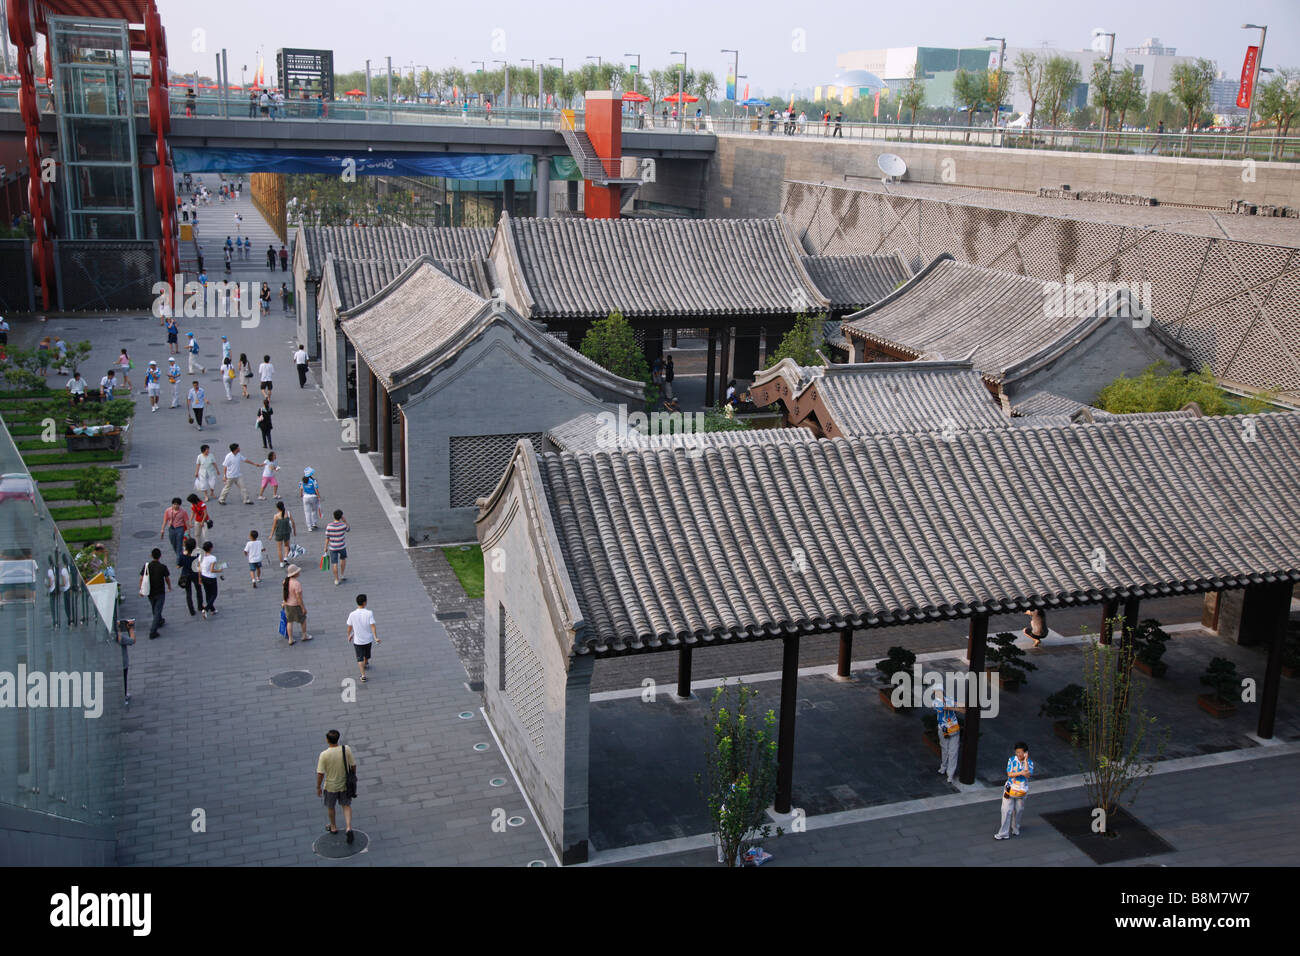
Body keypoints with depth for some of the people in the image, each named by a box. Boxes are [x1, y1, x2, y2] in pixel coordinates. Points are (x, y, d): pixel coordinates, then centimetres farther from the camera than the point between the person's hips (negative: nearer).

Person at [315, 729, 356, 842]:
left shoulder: (324, 754, -24)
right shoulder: (346, 749, -17)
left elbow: (320, 773, -19)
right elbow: (353, 766, -6)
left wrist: (318, 787, -4)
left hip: (330, 786, -2)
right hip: (345, 784, 2)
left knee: (330, 807, 24)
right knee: (346, 805, 20)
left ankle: (333, 827, 44)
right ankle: (348, 828, 4)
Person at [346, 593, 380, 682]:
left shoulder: (352, 615, -15)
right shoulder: (369, 613, -18)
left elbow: (349, 627, -4)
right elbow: (372, 626, -20)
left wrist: (349, 636, 14)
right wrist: (376, 638, -19)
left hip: (358, 640, -1)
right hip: (368, 638, 1)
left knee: (360, 658, 8)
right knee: (367, 654, 28)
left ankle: (363, 675, 1)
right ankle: (365, 664, 53)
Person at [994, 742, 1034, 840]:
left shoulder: (1029, 762, -8)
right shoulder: (1012, 760, -8)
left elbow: (1028, 775, -23)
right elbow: (1009, 774, -15)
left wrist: (1025, 760, -23)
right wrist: (1021, 773, -28)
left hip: (1022, 791, 1)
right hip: (1010, 788, -1)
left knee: (1018, 810, 14)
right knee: (1007, 811, -2)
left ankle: (1015, 829, 34)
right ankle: (1004, 833, 4)